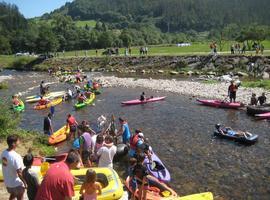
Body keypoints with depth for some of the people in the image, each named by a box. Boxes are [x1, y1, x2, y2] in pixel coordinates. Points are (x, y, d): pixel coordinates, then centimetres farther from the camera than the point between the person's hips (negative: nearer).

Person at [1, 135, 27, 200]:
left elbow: (5, 166, 4)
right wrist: (25, 183, -12)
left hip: (7, 182, 6)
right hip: (17, 183, -6)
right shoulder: (16, 157, -32)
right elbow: (19, 173, -26)